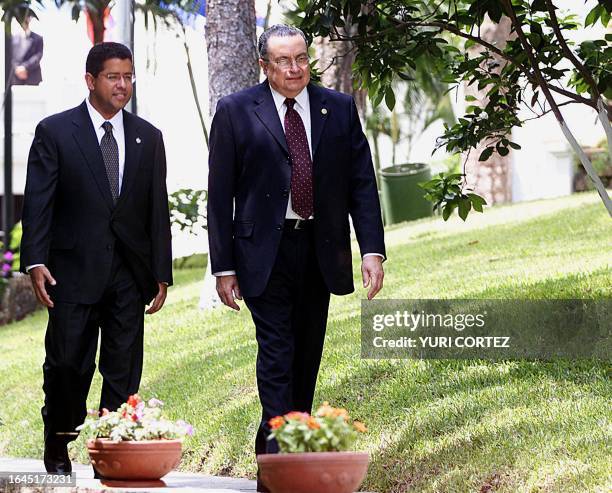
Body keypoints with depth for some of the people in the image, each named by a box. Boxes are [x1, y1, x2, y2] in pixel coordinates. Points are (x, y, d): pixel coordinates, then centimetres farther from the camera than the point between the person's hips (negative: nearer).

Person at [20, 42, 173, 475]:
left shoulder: (148, 137, 9)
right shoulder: (55, 131, -1)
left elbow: (158, 208, 10)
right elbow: (37, 203, -5)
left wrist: (161, 273, 6)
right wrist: (35, 261, -14)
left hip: (130, 273, 3)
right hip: (74, 270, -3)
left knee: (124, 371, 3)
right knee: (68, 364, 2)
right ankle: (58, 445, 21)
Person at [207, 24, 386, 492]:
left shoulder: (339, 108, 5)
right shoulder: (236, 112, -3)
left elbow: (362, 182, 5)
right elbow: (220, 195, -2)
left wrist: (373, 250, -5)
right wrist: (224, 267, -5)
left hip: (321, 250, 3)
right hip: (265, 250, -3)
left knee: (307, 356, 10)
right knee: (277, 354, -10)